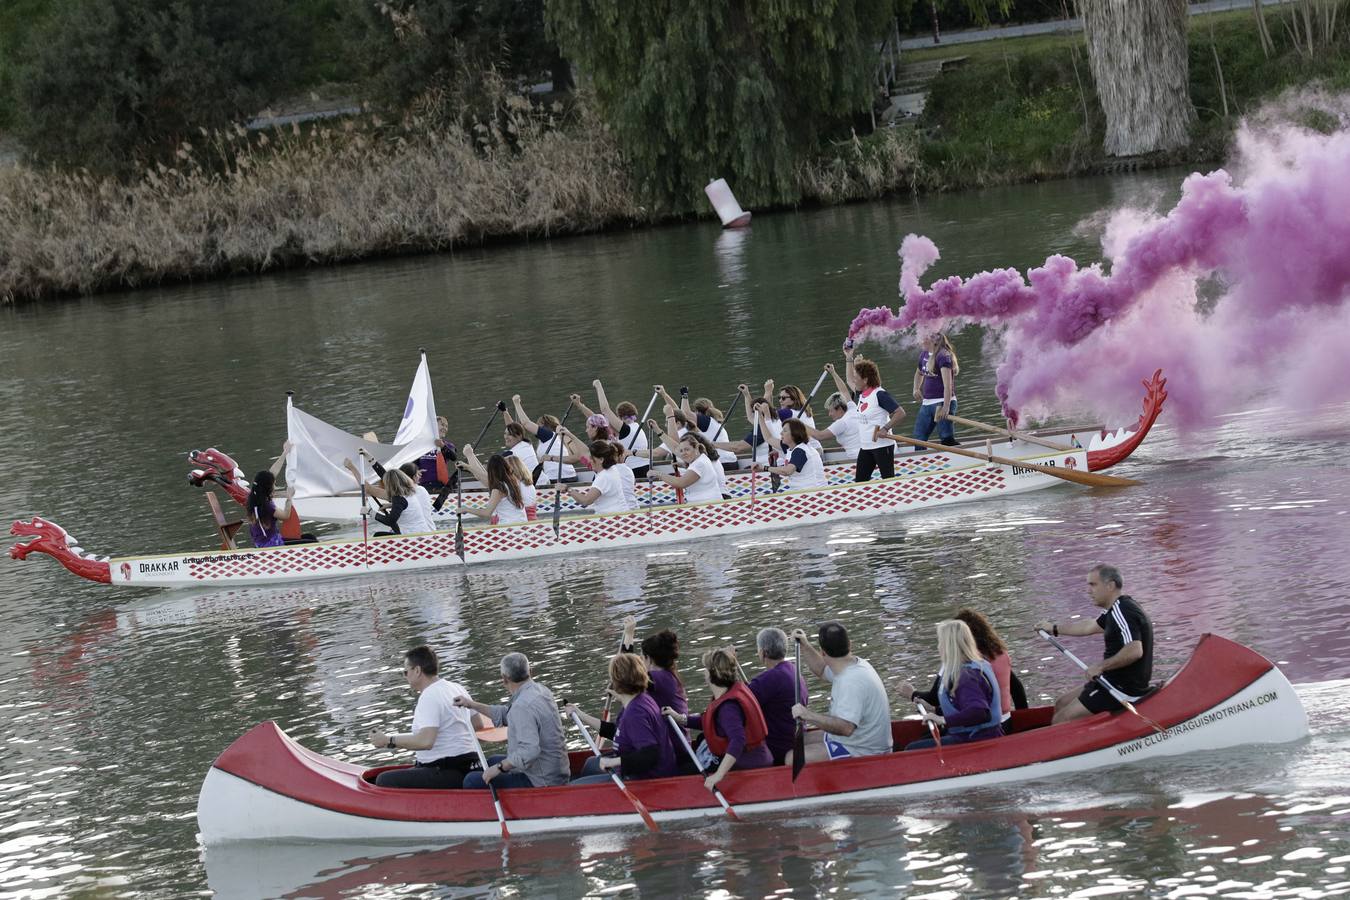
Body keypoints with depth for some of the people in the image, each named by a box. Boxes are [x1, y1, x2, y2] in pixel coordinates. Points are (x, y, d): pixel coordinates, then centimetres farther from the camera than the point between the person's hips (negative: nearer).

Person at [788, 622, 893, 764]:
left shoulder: (852, 682, -30)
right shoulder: (856, 664, 3)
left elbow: (846, 728, -41)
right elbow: (821, 670, 25)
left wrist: (808, 715, -39)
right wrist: (804, 646, 13)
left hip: (862, 752, -10)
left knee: (793, 759, -17)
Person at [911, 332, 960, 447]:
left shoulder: (942, 356, -15)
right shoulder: (924, 355, 10)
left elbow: (947, 383, -24)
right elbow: (919, 373, 33)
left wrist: (946, 407, -31)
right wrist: (916, 389, 16)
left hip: (942, 402, -9)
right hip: (926, 403, 9)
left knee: (947, 439, -11)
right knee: (918, 437, 11)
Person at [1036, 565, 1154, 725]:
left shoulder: (1122, 611, -20)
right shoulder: (1118, 608, 14)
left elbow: (1135, 651, -33)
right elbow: (1090, 626, 31)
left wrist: (1101, 667, -24)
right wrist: (1054, 629, 42)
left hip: (1125, 691, -11)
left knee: (1059, 721, -12)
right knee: (1061, 704, 17)